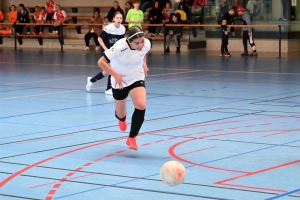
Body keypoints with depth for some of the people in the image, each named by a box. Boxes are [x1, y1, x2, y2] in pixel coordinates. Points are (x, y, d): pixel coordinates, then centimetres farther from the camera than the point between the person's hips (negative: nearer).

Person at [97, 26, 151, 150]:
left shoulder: (147, 44, -20)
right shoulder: (119, 47, -33)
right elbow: (101, 62, -27)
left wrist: (144, 63, 0)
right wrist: (115, 75, -35)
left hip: (137, 79, 2)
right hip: (120, 81, -2)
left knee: (141, 106, -24)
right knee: (120, 114, 13)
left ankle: (132, 138, -7)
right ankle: (122, 118, 56)